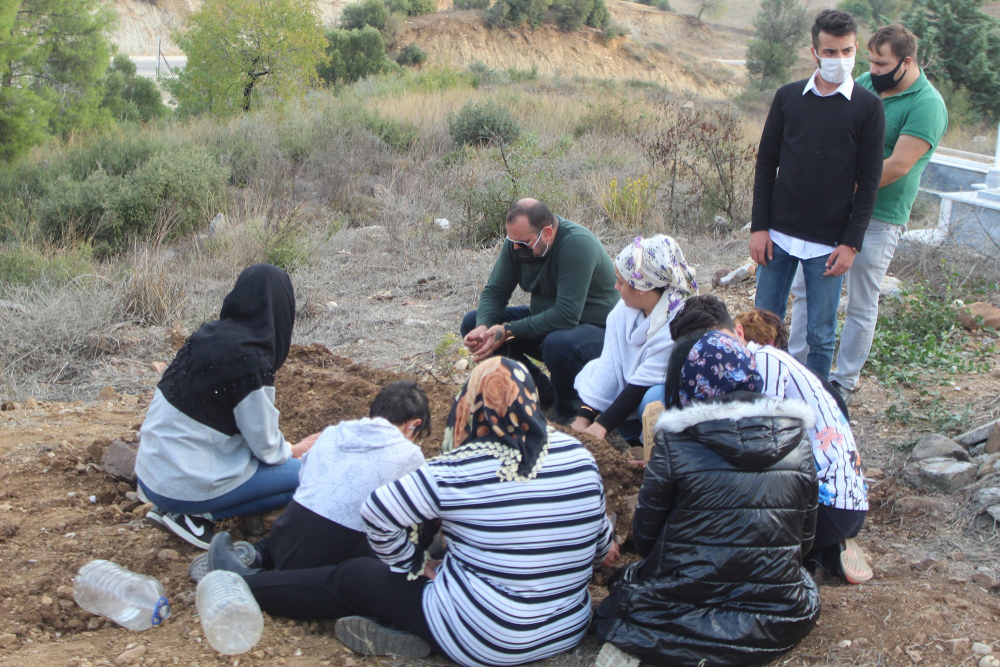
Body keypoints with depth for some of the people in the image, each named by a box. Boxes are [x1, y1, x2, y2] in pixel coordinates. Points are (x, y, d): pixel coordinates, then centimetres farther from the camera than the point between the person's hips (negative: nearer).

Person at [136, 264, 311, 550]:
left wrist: (284, 448, 16)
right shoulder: (249, 361, -21)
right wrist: (291, 451, 11)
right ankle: (192, 514, -3)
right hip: (184, 486, -8)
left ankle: (179, 509, 8)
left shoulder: (208, 334, 3)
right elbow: (266, 445, -11)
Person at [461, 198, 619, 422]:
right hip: (544, 320, 8)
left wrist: (508, 331, -33)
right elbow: (494, 291, -2)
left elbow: (567, 315, -33)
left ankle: (569, 409, -7)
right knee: (472, 323, -5)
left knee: (558, 345, -41)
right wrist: (483, 327, -24)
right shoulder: (517, 241, -8)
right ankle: (542, 391, 1)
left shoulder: (577, 244, -29)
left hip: (596, 328, -7)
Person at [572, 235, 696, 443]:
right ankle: (636, 435, -3)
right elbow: (609, 366, -12)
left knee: (654, 398, -36)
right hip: (635, 393, 7)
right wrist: (583, 418, -19)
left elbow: (642, 384, -29)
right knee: (590, 374, -11)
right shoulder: (625, 309, -8)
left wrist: (601, 425, -29)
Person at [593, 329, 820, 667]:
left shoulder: (674, 444, -12)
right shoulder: (797, 441, -1)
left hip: (684, 620, -2)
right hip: (777, 627, 3)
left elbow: (645, 536, -3)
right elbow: (804, 540, 8)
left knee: (626, 580, 29)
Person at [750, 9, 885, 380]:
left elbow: (868, 181, -2)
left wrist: (851, 243, -8)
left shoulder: (867, 107, -2)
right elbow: (765, 164, 7)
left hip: (828, 244, -2)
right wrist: (759, 227, 0)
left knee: (821, 335, 4)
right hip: (778, 236, 3)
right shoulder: (788, 97, 5)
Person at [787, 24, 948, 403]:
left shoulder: (927, 105, -13)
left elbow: (898, 165, -20)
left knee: (861, 305, 6)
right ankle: (795, 366, 23)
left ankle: (845, 381, 18)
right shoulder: (863, 85, 6)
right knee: (806, 289, 10)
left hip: (878, 220, -6)